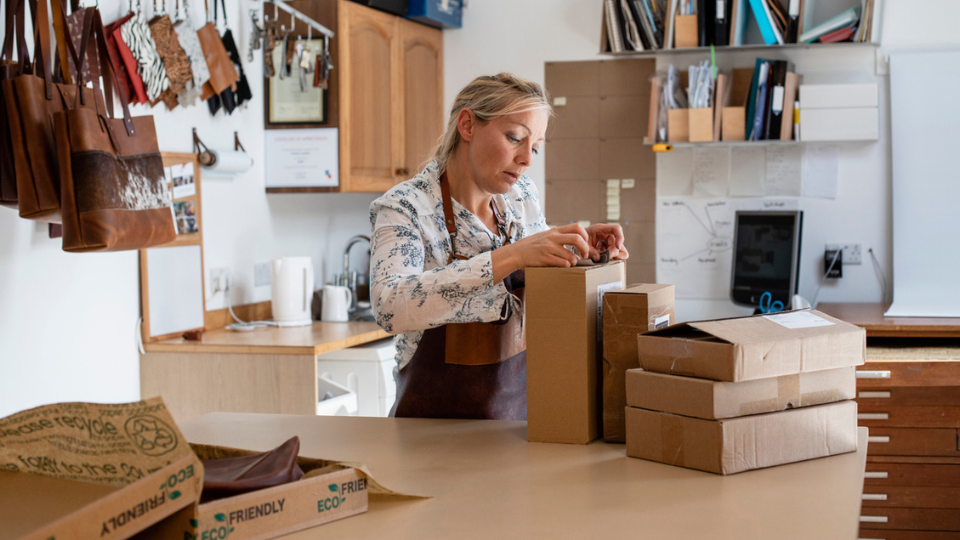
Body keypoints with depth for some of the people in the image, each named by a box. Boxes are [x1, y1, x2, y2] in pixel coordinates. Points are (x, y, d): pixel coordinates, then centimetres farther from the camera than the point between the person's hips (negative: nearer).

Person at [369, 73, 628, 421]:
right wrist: (510, 257, -36)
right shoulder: (405, 208, -13)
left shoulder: (522, 197, 5)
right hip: (437, 421, -4)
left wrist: (582, 246, -2)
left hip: (520, 413, 5)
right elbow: (389, 307, -32)